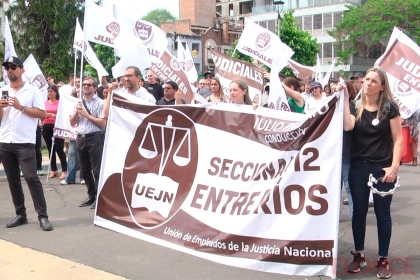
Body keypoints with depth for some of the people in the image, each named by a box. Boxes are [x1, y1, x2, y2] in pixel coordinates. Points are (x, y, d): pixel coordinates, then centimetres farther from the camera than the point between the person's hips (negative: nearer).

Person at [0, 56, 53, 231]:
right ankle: (20, 215, 17)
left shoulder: (33, 90, -1)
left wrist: (21, 107, -14)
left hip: (25, 143, -5)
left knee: (31, 178, -10)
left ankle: (43, 216, -6)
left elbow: (42, 114, -6)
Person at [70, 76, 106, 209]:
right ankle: (91, 196, 23)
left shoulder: (100, 103, -4)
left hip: (94, 138, -6)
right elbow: (72, 123, 13)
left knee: (97, 169, -5)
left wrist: (87, 115, -11)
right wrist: (77, 111, -4)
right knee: (85, 170, 12)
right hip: (80, 138, 6)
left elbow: (103, 123, -11)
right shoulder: (78, 102, 13)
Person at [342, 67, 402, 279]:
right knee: (359, 211, 9)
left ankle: (383, 260, 15)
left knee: (382, 213, 4)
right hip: (358, 167, 3)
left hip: (382, 168, -3)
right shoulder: (355, 106, 5)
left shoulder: (389, 107, -2)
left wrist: (394, 167, -13)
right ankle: (359, 256, 22)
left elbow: (398, 139, -4)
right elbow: (347, 126, -15)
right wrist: (345, 97, -15)